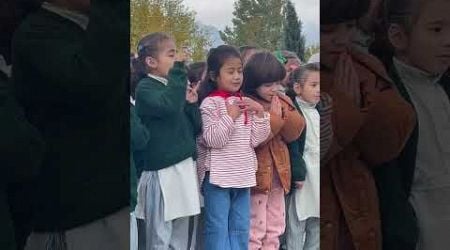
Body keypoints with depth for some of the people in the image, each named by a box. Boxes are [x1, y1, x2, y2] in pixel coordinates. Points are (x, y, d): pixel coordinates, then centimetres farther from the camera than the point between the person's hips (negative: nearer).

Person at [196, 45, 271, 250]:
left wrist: (260, 114, -5)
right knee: (218, 227, 0)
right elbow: (213, 140, -17)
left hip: (243, 174, 6)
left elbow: (255, 140, 5)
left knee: (241, 227, 12)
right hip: (218, 175, -6)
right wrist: (230, 116, -17)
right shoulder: (210, 103, -9)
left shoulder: (246, 103, 9)